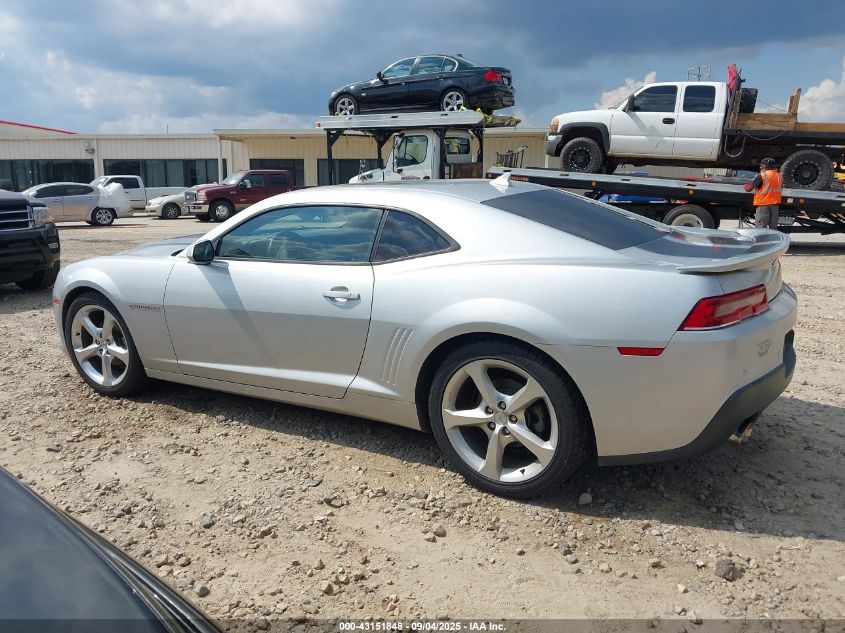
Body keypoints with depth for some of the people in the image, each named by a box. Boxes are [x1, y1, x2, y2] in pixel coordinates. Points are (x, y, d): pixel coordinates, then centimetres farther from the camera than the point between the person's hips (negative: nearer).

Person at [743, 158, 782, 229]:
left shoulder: (762, 175, -10)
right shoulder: (779, 175, 10)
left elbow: (749, 188, -9)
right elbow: (781, 187, 25)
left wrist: (745, 186, 11)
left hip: (763, 204, -6)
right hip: (775, 204, 6)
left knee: (760, 228, -6)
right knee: (773, 228, 12)